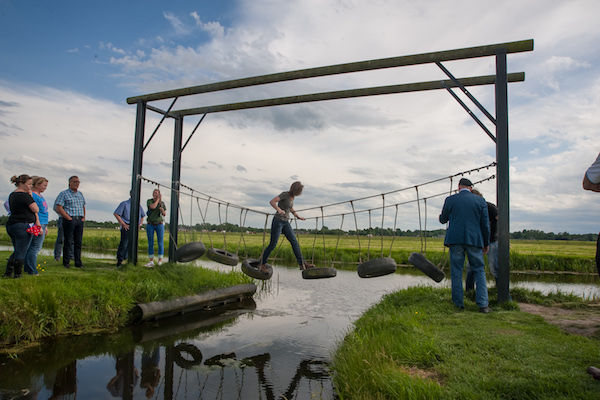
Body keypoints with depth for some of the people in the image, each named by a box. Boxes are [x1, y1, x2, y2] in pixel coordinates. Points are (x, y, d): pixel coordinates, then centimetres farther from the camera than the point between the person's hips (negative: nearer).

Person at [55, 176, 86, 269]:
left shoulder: (80, 194, 18)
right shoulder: (64, 194, -1)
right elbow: (59, 208, -8)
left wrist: (84, 217, 11)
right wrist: (69, 218, -13)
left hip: (80, 220, 5)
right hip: (69, 220, -5)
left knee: (78, 242, 6)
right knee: (68, 242, -2)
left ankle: (78, 262, 11)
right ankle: (66, 262, 7)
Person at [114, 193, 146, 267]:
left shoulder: (138, 205, 16)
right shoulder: (125, 204, -1)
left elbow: (142, 216, 29)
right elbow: (115, 213, -4)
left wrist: (140, 223, 11)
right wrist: (123, 224, -9)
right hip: (127, 227, -5)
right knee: (124, 244, -8)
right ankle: (119, 261, 2)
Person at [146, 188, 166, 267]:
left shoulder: (162, 203, 4)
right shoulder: (149, 201, -1)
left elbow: (165, 214, 6)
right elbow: (153, 207, -22)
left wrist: (162, 210, -16)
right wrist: (158, 199, -10)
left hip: (159, 224, 0)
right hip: (150, 225, 0)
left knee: (160, 243, -4)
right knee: (150, 243, 1)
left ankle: (160, 261, 3)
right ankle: (151, 262, 7)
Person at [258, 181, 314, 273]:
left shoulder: (292, 196, 9)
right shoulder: (284, 194, -14)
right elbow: (271, 201, -23)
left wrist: (298, 216, 20)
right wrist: (279, 210, -38)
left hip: (286, 223, 7)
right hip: (277, 221, -7)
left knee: (294, 242, -2)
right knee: (273, 244, -6)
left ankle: (302, 264, -3)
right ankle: (261, 264, 8)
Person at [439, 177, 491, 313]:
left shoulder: (450, 200, 2)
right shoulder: (480, 200, 5)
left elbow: (443, 220, 12)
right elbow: (485, 224, 4)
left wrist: (441, 216, 36)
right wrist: (486, 243, 13)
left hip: (455, 240, -1)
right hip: (474, 240, 1)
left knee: (456, 271, 6)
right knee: (479, 271, 9)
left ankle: (458, 303, 8)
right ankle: (483, 304, 4)